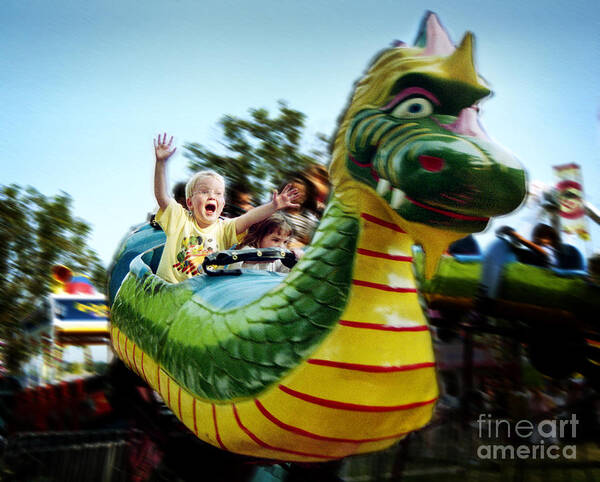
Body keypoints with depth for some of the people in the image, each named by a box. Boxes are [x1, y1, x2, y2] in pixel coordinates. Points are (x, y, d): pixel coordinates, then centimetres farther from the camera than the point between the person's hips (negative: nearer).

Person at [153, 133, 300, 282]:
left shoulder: (224, 228, 6)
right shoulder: (181, 219, 3)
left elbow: (248, 219, -8)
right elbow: (161, 195, -7)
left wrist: (273, 206, -23)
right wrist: (161, 162, -17)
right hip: (167, 286, -1)